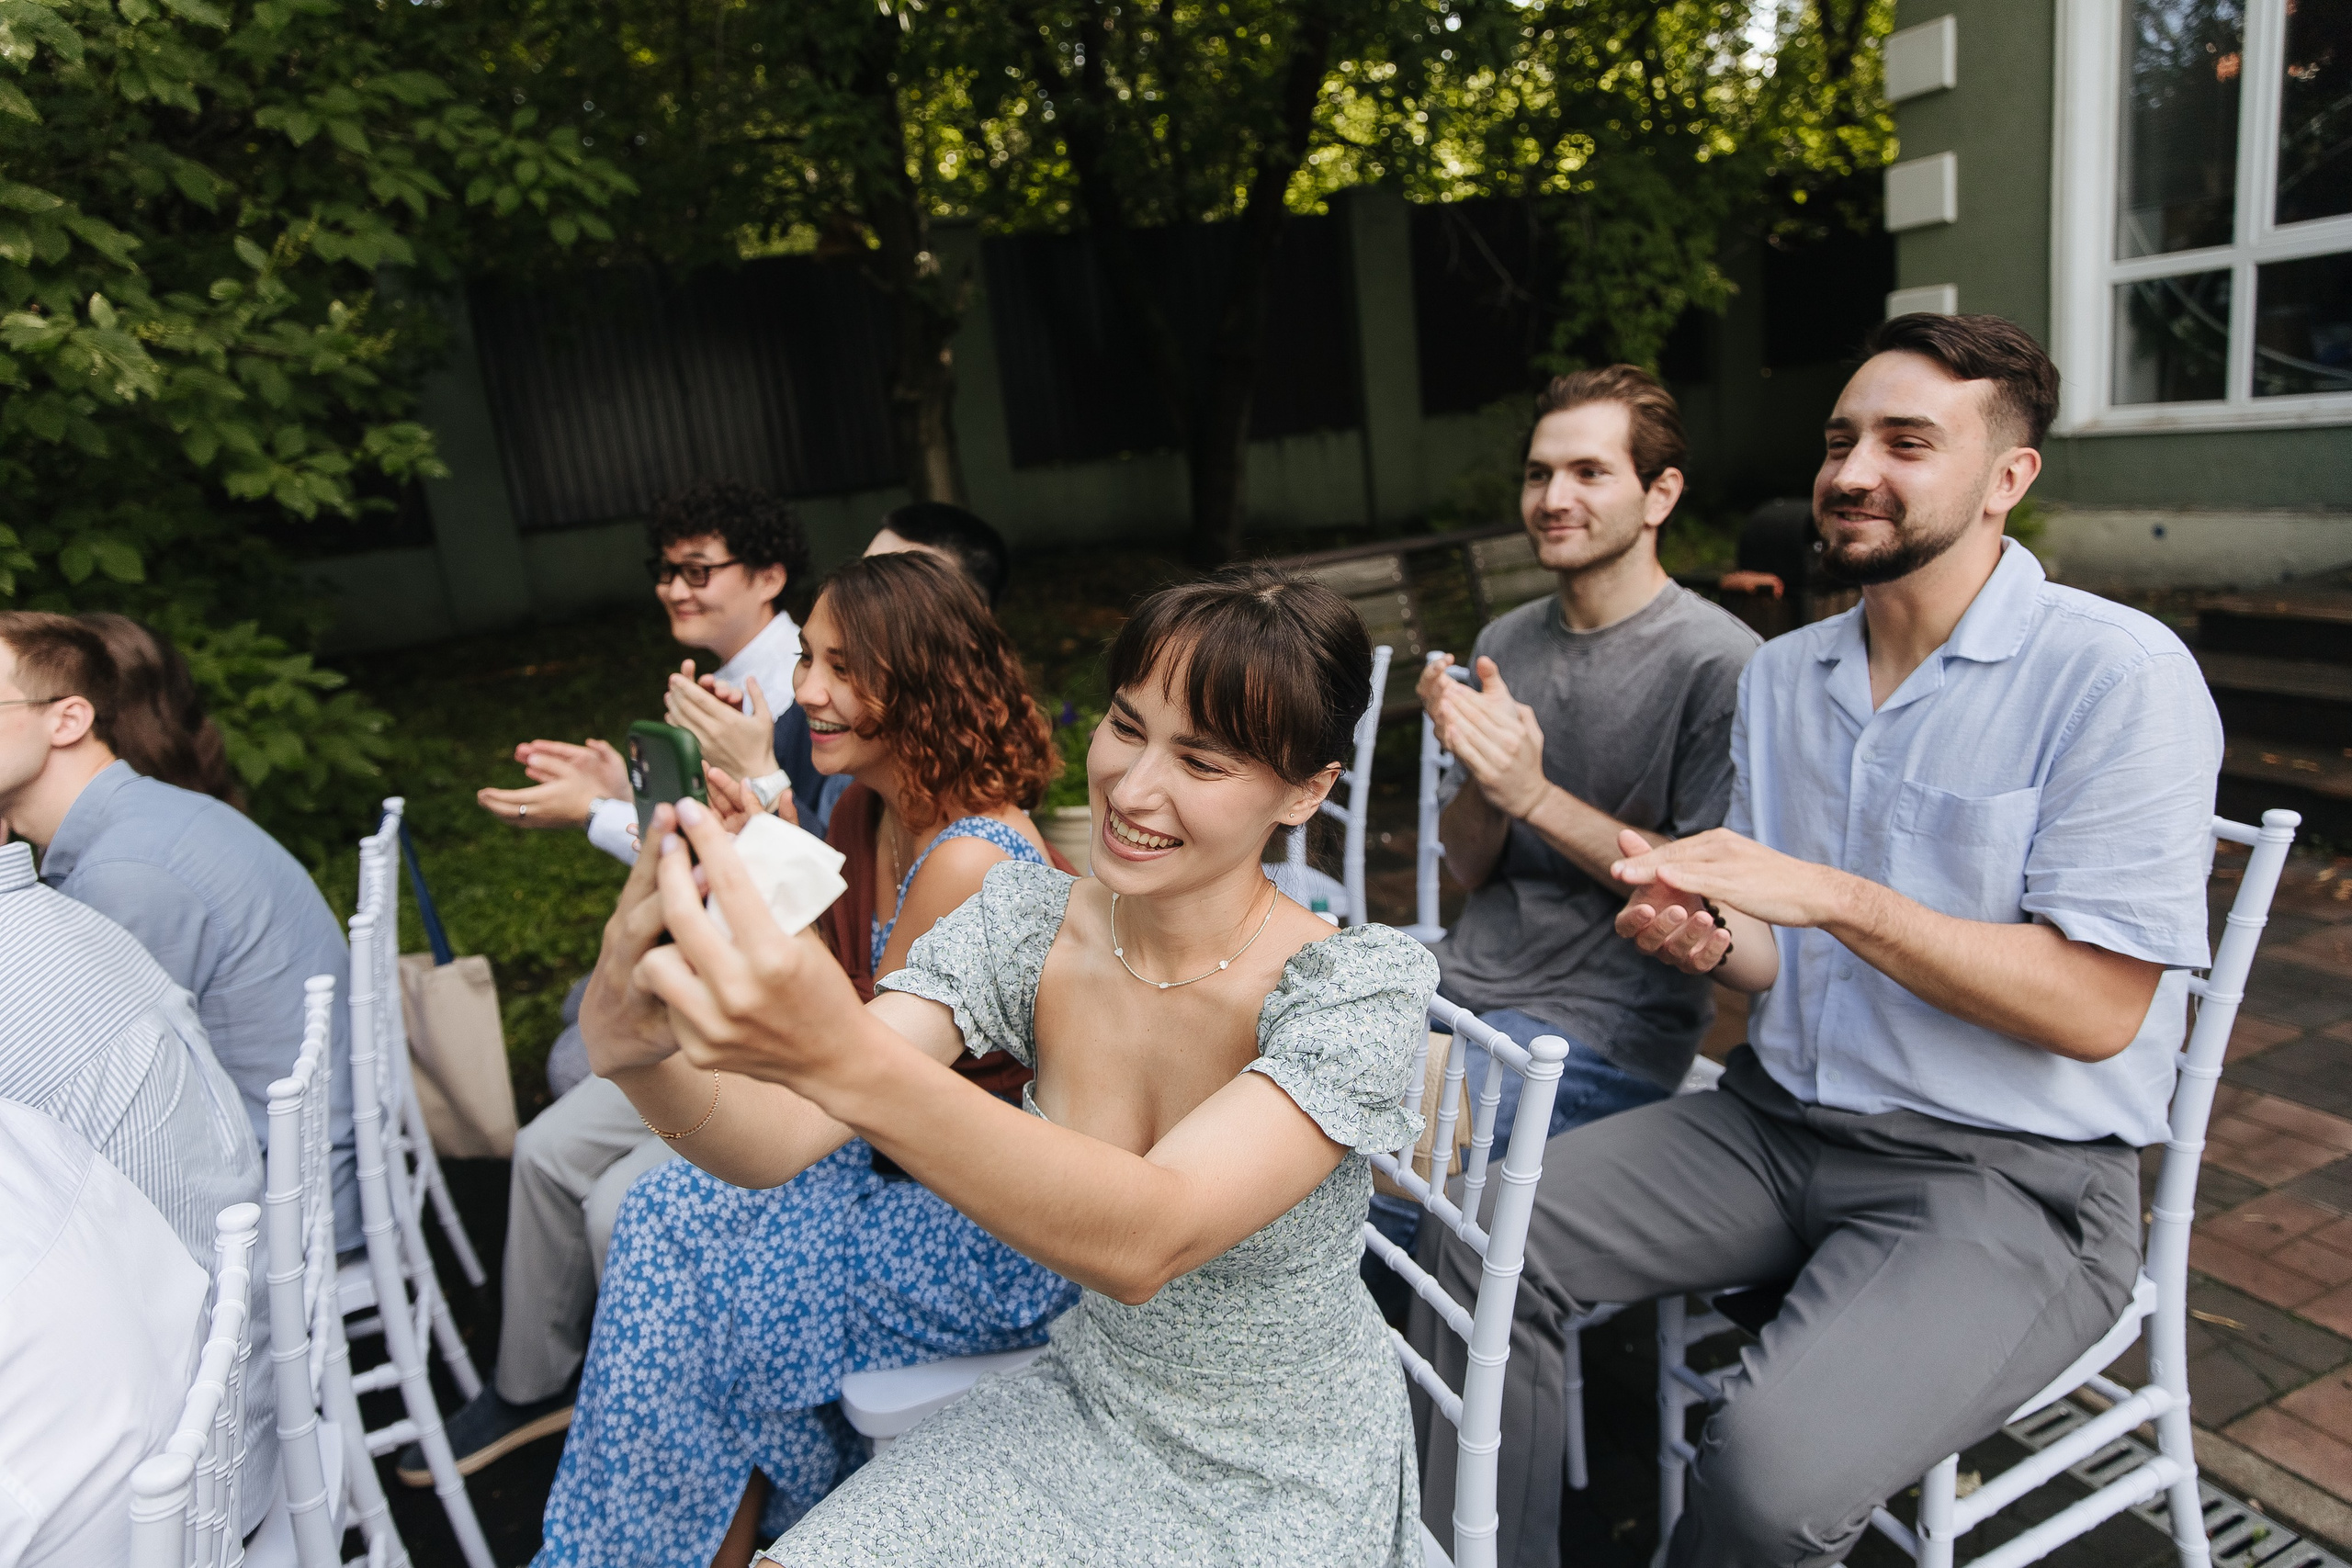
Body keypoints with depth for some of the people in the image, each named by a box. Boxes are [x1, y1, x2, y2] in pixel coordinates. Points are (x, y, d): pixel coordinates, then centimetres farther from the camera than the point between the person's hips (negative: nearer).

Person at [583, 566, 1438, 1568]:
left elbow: (1147, 1243, -39)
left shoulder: (1360, 988, -24)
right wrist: (634, 1045, -43)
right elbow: (777, 1140, -21)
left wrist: (846, 1061, -52)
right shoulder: (1027, 922, -12)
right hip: (1089, 1407, 4)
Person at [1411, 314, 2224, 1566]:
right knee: (1486, 1237, -10)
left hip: (2007, 1177, -6)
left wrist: (1832, 898, -24)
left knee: (1775, 1464, -28)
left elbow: (2097, 1008, -17)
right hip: (1778, 1118, 6)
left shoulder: (2117, 675, -12)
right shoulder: (1781, 674, 8)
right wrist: (1705, 939, -11)